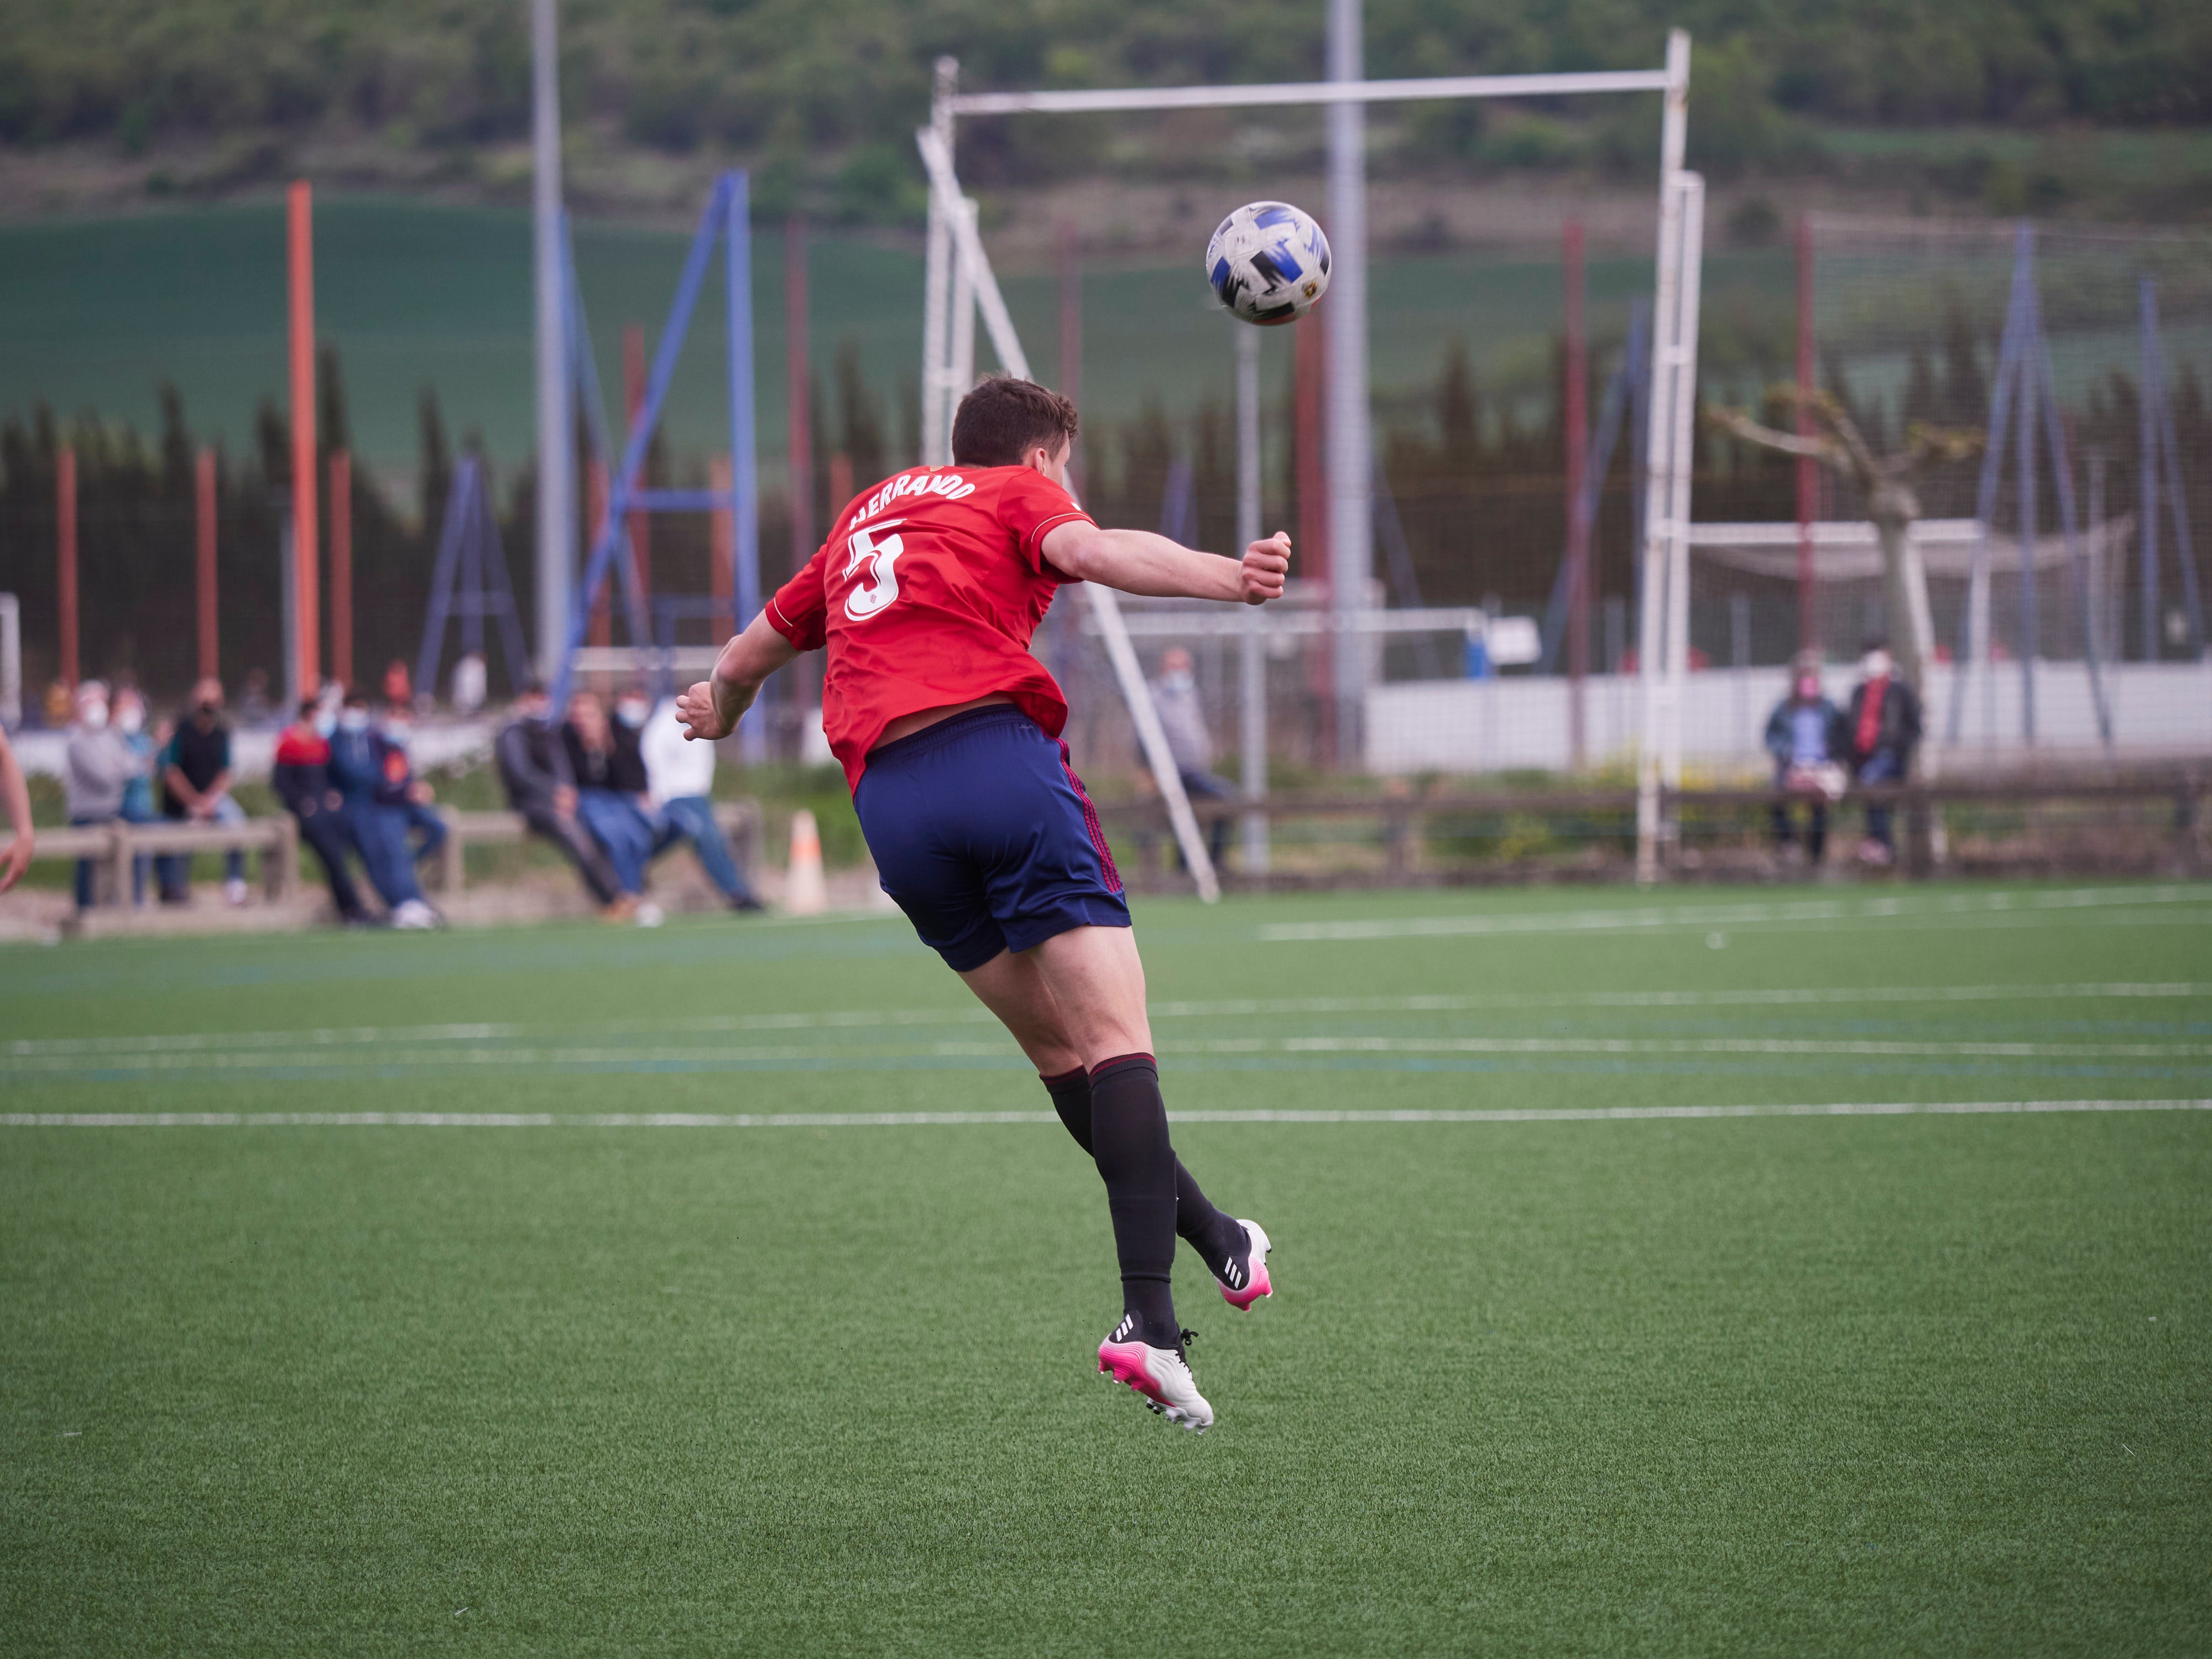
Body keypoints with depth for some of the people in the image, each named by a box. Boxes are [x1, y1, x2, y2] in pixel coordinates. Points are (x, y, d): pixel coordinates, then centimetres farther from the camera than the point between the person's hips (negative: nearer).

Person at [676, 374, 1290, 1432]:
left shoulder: (868, 514, 31)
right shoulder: (1019, 494, 15)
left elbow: (758, 646, 45)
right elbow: (1091, 550, -10)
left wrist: (719, 710, 67)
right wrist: (1226, 579, -26)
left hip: (887, 803, 6)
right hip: (997, 755, -6)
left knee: (1055, 1048, 17)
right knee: (1117, 1041, -10)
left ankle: (1217, 1246, 26)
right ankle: (1148, 1322, -24)